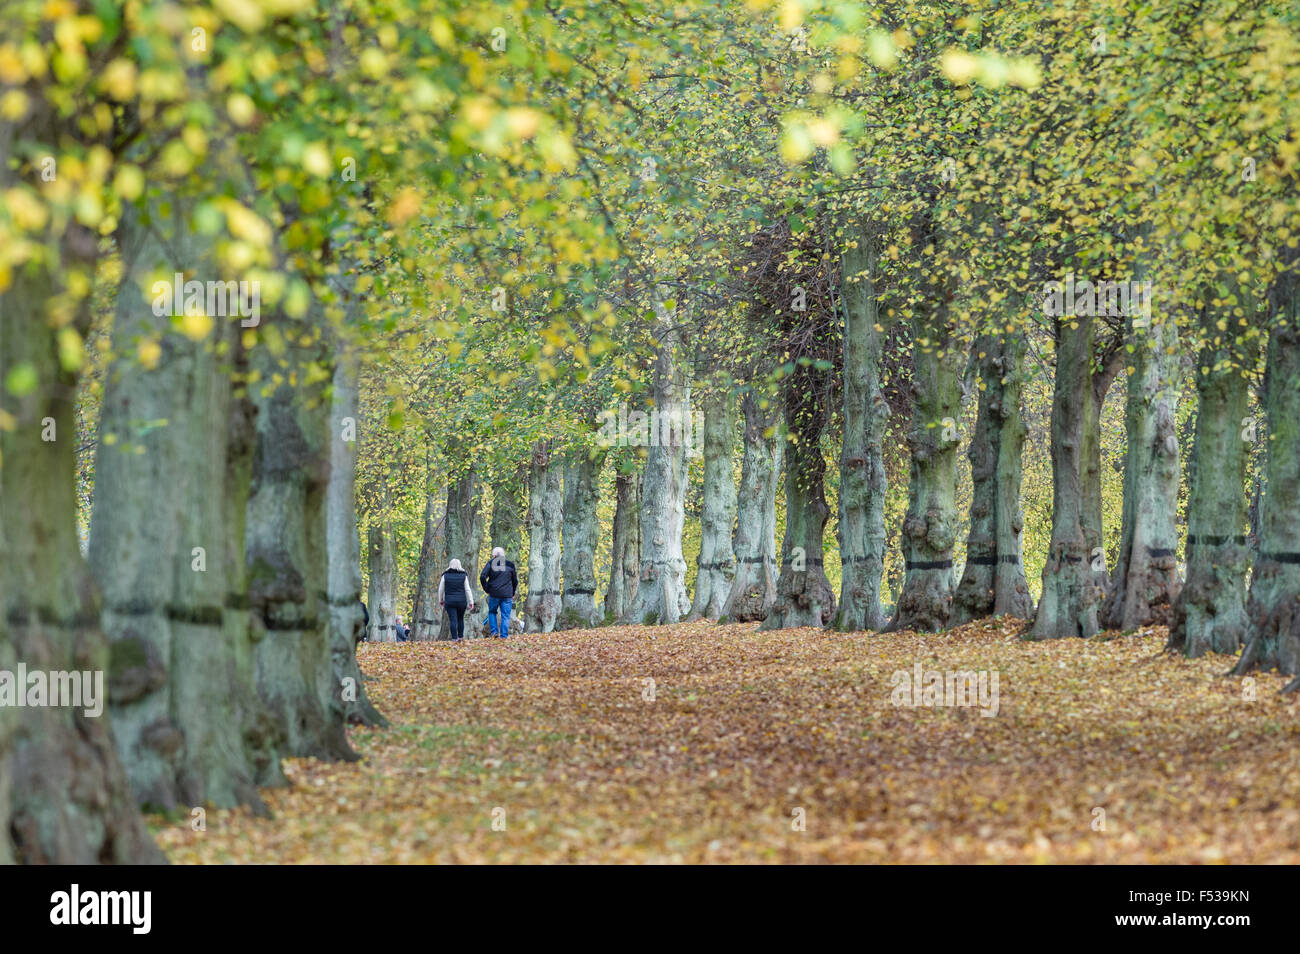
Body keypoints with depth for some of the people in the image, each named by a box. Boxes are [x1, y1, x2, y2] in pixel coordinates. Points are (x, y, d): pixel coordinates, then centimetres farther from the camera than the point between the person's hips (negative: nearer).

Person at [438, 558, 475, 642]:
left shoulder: (445, 576, -1)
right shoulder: (463, 576, -1)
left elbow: (440, 589, 6)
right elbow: (468, 590, -1)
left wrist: (440, 600, 20)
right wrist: (471, 603, 3)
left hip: (450, 601, -1)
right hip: (461, 601, 1)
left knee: (453, 620, -3)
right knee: (460, 619, 17)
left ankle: (454, 638, -9)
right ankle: (460, 636, 17)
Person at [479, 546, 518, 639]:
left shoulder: (491, 563, -1)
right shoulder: (510, 565, 7)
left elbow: (482, 577, -9)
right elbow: (515, 581, 13)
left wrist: (486, 589, 1)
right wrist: (512, 594, 20)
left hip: (494, 594, -1)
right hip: (507, 595, 1)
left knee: (492, 612, 18)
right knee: (505, 616, 4)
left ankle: (494, 631, 4)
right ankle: (504, 636, -1)